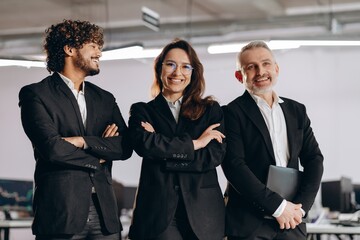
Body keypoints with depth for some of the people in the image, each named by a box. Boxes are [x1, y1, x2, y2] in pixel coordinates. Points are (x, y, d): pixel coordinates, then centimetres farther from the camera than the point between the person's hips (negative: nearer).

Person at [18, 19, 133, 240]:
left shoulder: (105, 99, 17)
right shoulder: (35, 94, 0)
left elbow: (125, 147, 5)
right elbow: (52, 147, -13)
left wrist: (83, 141, -10)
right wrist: (98, 158, 0)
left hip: (104, 211, 5)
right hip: (60, 211, -5)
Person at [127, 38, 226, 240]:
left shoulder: (211, 110, 10)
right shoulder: (142, 110, 9)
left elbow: (215, 155, -3)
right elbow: (143, 144, -11)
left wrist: (164, 153, -7)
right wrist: (193, 143, -7)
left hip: (203, 211, 1)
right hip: (158, 210, -1)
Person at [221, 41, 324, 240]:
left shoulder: (296, 111, 11)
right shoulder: (232, 113, -4)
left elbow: (314, 159, 7)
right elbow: (234, 165, -13)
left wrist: (300, 206, -6)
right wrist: (278, 206, -14)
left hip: (293, 222, 4)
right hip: (249, 223, -4)